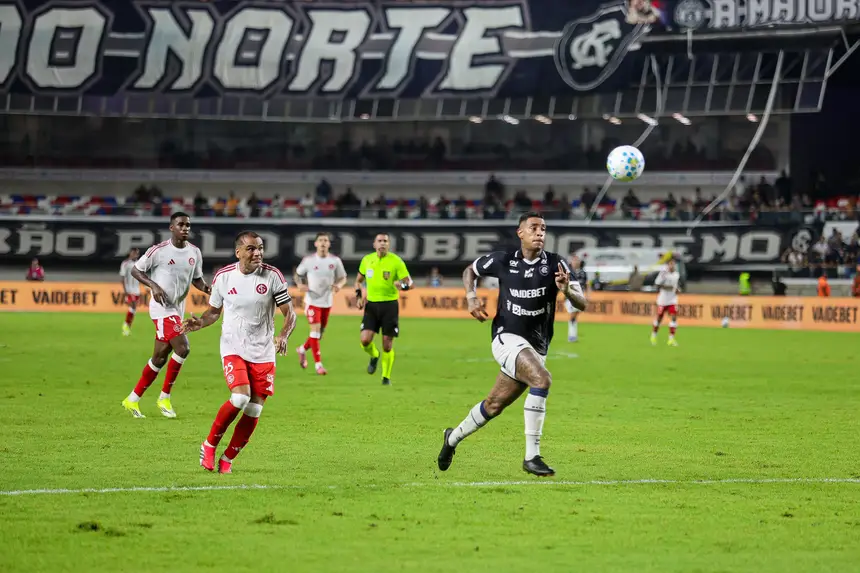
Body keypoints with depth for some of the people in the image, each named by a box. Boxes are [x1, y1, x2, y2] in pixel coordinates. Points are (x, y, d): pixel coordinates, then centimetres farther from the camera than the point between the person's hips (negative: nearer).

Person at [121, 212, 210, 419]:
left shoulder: (195, 253, 6)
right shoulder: (159, 251, -10)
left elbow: (197, 279, 18)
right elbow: (135, 270, -2)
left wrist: (207, 288, -4)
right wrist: (153, 285, -18)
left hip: (178, 309, 7)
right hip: (162, 307, -7)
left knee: (160, 357, 9)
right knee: (182, 348, -20)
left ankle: (133, 399, 20)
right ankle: (164, 397, -6)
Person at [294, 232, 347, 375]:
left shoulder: (335, 261, -2)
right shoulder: (308, 260, -7)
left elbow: (343, 277, 8)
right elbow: (298, 274, 7)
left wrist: (339, 285, -15)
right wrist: (300, 284, -14)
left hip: (327, 301, 3)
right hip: (312, 300, -3)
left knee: (320, 332, 13)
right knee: (315, 329, -14)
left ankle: (303, 350, 40)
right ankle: (318, 364, -8)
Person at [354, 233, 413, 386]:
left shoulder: (396, 261, -6)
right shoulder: (367, 260, 5)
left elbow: (409, 282, -7)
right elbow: (359, 280, 19)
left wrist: (402, 285, -30)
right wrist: (359, 296, 4)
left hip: (390, 305, -2)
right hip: (371, 304, 2)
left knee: (387, 345, -1)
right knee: (365, 340, -12)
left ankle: (386, 377, 17)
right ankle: (374, 356, 23)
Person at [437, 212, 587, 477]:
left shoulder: (556, 265, -4)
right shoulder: (503, 260, -4)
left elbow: (582, 304, -9)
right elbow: (470, 271, 15)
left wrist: (567, 290, -31)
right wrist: (471, 298, -3)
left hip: (537, 348, 4)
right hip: (508, 338, -4)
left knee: (494, 406, 14)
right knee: (542, 378, -30)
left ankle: (453, 438, 42)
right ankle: (531, 456, -27)